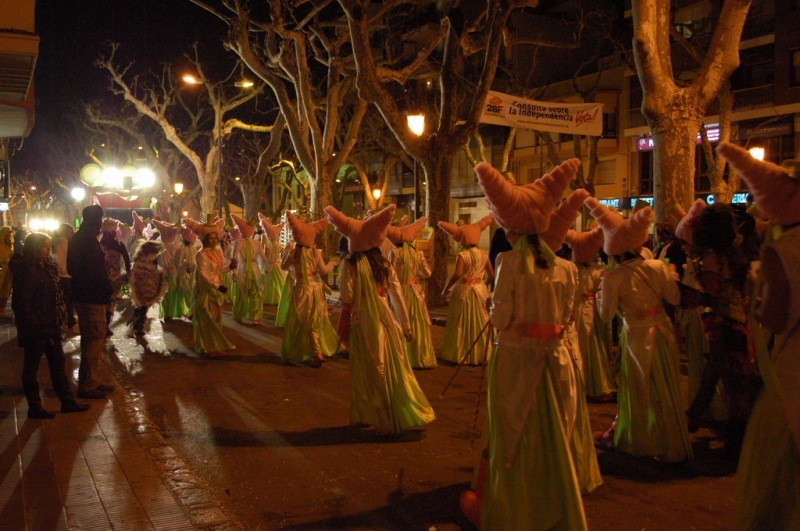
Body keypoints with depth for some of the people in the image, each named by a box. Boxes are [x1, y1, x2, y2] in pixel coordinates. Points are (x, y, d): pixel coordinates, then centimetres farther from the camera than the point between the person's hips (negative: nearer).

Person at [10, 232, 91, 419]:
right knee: (32, 366, 5)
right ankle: (34, 408, 14)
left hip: (50, 325, 9)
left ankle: (67, 401, 21)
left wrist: (59, 317, 9)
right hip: (35, 328, -9)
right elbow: (23, 302, -19)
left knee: (57, 362, 13)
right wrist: (34, 325, -20)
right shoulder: (26, 269, -15)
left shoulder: (46, 266, 11)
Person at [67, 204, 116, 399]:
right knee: (95, 339, -4)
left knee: (92, 339, 17)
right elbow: (96, 271, -23)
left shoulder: (78, 238, 14)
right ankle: (87, 385, 2)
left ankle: (92, 381, 26)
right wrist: (108, 289, -11)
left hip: (84, 295, 10)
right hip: (93, 297, -10)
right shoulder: (88, 240, -17)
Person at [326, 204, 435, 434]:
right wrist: (406, 325, 10)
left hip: (365, 324, -4)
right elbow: (398, 296, 5)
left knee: (373, 373, 5)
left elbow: (347, 297, -14)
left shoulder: (350, 264, -9)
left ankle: (384, 422, 12)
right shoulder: (384, 264, 5)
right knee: (395, 370, 14)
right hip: (387, 322, 4)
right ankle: (403, 415, 20)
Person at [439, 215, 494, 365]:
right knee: (481, 323, 12)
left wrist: (446, 289, -14)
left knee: (463, 323, 6)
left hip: (464, 291, -4)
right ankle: (481, 355, 19)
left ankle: (461, 355, 11)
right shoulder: (484, 254, 2)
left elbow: (457, 274, -25)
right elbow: (492, 275, 7)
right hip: (480, 290, 4)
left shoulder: (462, 255, -13)